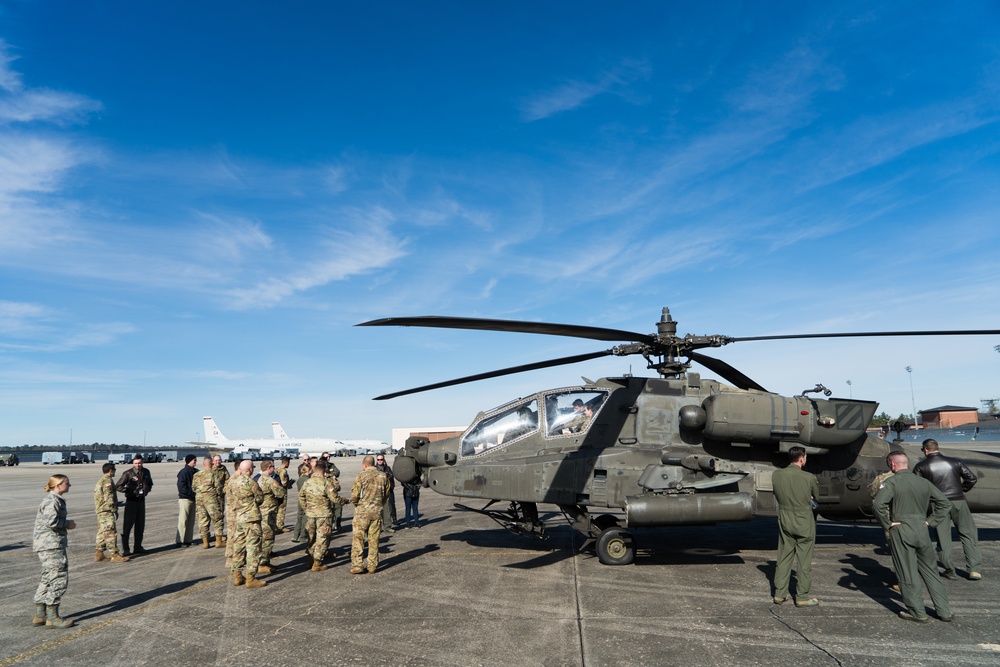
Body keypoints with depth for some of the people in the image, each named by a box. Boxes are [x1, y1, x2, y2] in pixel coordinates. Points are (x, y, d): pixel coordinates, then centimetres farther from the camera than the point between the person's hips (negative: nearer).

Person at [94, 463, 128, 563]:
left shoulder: (100, 481, 18)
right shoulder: (108, 481, -14)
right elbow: (109, 498, -19)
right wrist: (114, 510, -15)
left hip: (100, 510, 11)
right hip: (107, 511, -11)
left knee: (102, 532, 15)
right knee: (111, 532, -9)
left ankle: (99, 554, 19)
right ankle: (115, 555, -9)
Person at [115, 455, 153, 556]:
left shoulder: (146, 472, 6)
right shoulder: (128, 473, -10)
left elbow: (150, 484, 21)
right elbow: (118, 486, -9)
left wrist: (147, 489, -1)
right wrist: (131, 492, -18)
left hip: (142, 501, 6)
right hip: (131, 501, -5)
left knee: (140, 525, 11)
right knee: (127, 525, -5)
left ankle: (138, 547, 21)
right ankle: (125, 549, 1)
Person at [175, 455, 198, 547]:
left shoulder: (196, 472, 12)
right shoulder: (184, 472, -11)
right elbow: (181, 486, -17)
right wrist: (191, 493, -17)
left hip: (193, 499, 8)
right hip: (184, 498, -7)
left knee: (191, 520, 9)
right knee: (183, 520, -5)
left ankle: (188, 540, 15)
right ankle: (179, 540, -1)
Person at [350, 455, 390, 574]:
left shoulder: (361, 475, -10)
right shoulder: (383, 476, 3)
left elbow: (354, 496, -10)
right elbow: (386, 495, 9)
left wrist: (357, 505, 9)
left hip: (362, 512, -4)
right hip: (377, 512, 4)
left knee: (358, 539, 6)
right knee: (374, 540, 10)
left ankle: (357, 565, 5)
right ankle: (372, 566, 14)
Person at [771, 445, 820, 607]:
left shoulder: (776, 475, -7)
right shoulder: (809, 477, -18)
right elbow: (817, 497, -1)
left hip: (784, 521, 4)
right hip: (804, 523, -4)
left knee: (783, 558, 14)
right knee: (804, 560, 9)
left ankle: (779, 593, 20)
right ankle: (802, 596, 17)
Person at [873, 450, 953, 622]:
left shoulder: (891, 482, -11)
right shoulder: (923, 482, 6)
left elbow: (878, 504, -23)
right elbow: (944, 503, 11)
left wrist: (887, 524, -10)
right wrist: (930, 521, 11)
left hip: (901, 532, -5)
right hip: (921, 530, 5)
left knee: (908, 574, 5)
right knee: (930, 571, 18)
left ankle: (917, 612, 13)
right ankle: (944, 611, 24)